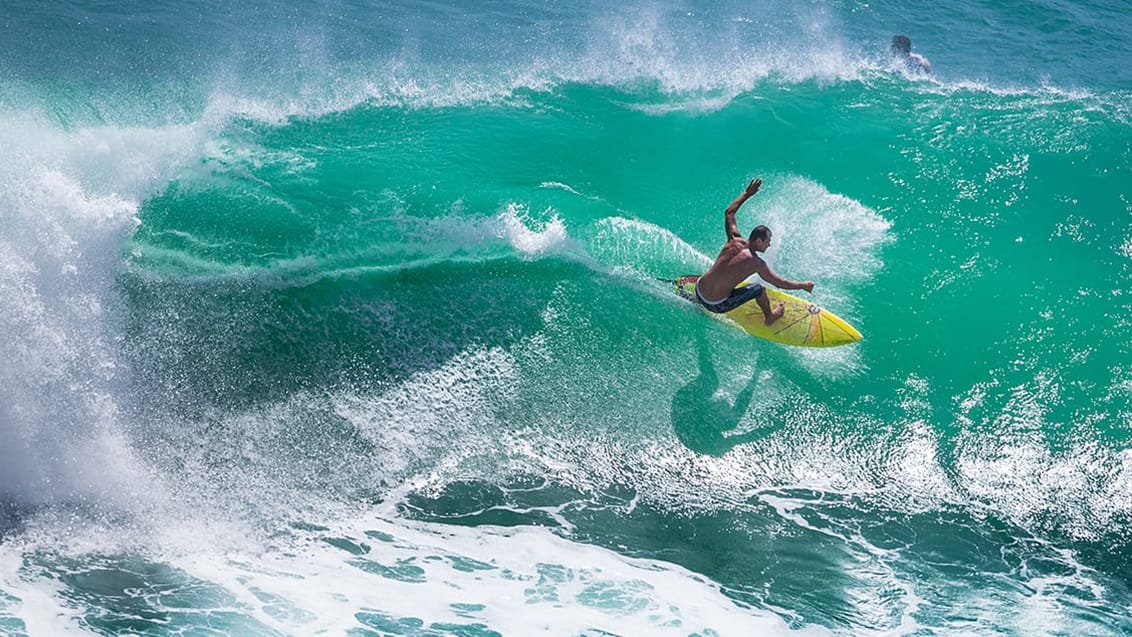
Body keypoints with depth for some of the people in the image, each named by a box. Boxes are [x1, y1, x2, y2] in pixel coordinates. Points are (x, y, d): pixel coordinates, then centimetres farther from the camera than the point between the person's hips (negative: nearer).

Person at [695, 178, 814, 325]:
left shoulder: (735, 240, -2)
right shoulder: (756, 263, -15)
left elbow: (729, 212, 15)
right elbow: (780, 283, -6)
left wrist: (747, 194, 22)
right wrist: (804, 285, 7)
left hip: (699, 292, 6)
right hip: (716, 306, -6)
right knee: (759, 289, 8)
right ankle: (769, 317, 33)